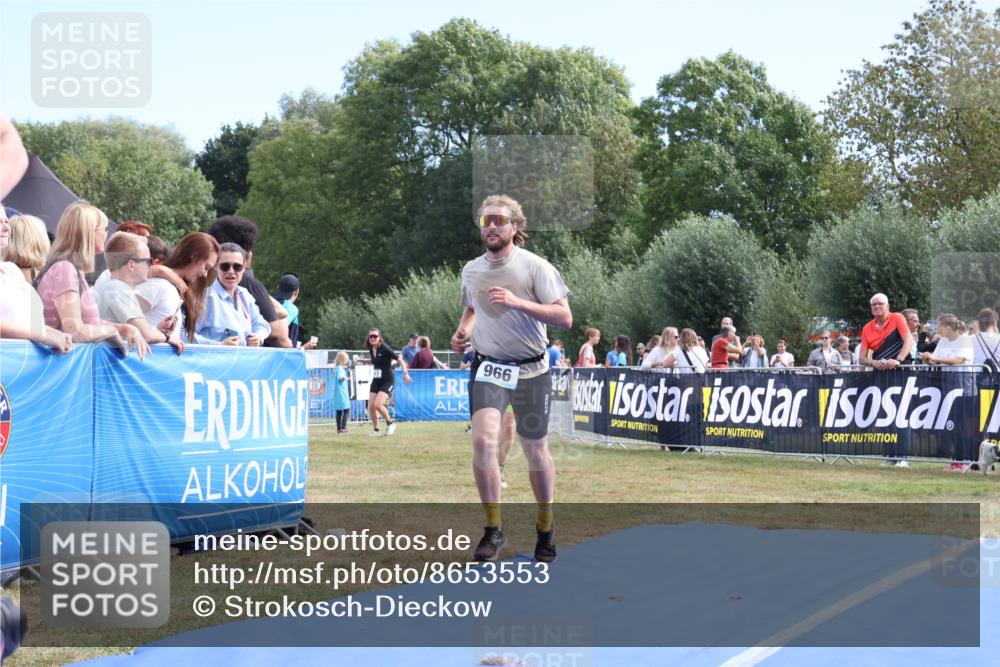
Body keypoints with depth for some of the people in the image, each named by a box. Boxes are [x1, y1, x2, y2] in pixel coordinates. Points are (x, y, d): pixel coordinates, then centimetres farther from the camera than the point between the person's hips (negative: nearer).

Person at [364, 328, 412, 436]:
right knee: (371, 406, -3)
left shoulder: (385, 349, -16)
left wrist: (405, 373, -26)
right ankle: (375, 430, 14)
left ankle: (390, 423, 3)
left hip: (387, 381, -7)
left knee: (377, 404, -21)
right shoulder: (371, 350, 4)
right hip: (376, 381, 7)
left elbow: (400, 360, -17)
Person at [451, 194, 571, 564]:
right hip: (487, 367, 2)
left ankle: (545, 526, 29)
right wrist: (463, 329, 4)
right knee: (483, 439, -19)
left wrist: (517, 302, -24)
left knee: (535, 450, 7)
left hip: (530, 370, -2)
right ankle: (493, 529, -8)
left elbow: (564, 317, -12)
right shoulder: (471, 270, 7)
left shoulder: (534, 266, -8)